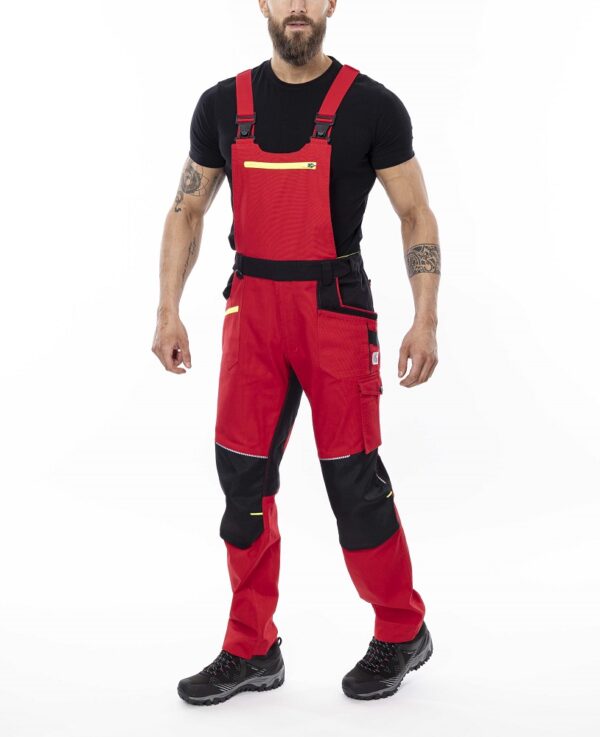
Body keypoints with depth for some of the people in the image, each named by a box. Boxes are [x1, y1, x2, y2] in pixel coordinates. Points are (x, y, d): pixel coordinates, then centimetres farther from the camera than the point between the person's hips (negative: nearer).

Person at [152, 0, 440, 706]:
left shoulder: (370, 105, -4)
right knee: (243, 478, 5)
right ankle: (251, 651, 18)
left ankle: (402, 633, 20)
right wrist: (168, 311, 2)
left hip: (335, 307, -4)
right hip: (251, 305, 4)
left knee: (354, 478, -1)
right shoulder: (223, 105, 6)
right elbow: (187, 211, 11)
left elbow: (417, 215, -2)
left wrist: (426, 319, -12)